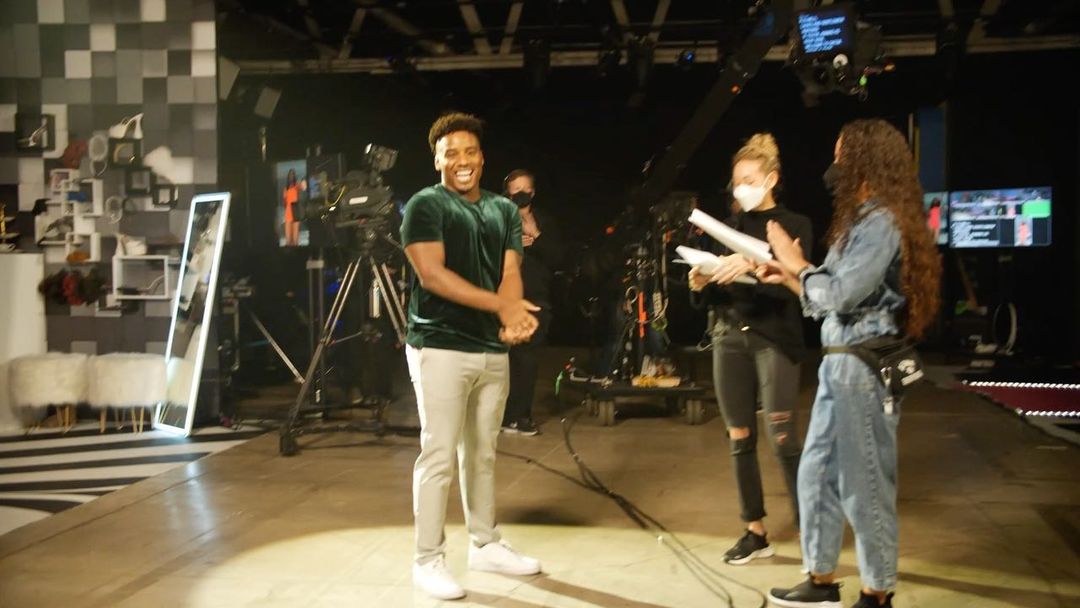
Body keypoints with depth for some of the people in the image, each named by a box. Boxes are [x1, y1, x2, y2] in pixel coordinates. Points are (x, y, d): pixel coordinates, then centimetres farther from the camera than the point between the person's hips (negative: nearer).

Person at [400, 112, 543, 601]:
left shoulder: (504, 210, 15)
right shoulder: (425, 205, -3)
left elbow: (510, 273, 6)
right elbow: (432, 274, -14)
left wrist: (511, 316, -17)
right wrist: (499, 305, -17)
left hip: (493, 349, 6)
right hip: (440, 348, -6)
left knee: (482, 454, 14)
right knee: (439, 456, -5)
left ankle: (485, 545, 26)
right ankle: (428, 561, 3)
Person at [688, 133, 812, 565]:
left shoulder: (794, 225, 3)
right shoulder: (729, 227, 13)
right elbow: (713, 296, 12)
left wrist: (754, 267, -29)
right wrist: (700, 284, -10)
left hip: (774, 338, -4)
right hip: (728, 337, 4)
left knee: (782, 439, -11)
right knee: (740, 439, 5)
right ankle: (756, 532, 13)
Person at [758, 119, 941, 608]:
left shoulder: (881, 223, -15)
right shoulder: (865, 219, 17)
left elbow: (839, 295, -21)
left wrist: (796, 262, -7)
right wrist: (789, 278, 13)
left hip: (863, 368, -10)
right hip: (840, 365, 10)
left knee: (863, 484, -1)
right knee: (816, 475, 14)